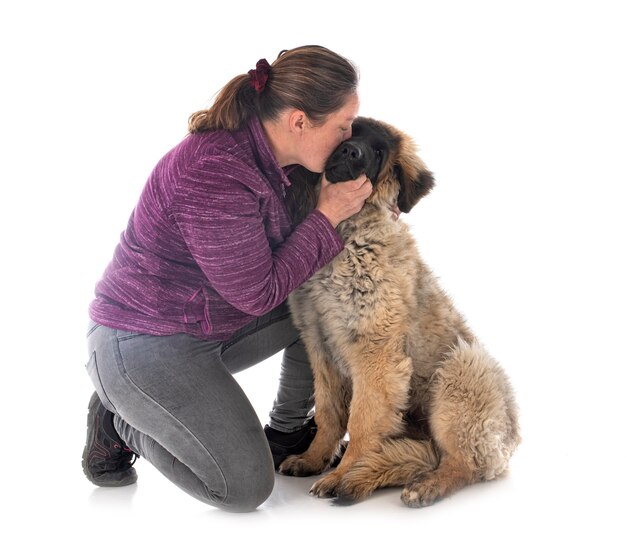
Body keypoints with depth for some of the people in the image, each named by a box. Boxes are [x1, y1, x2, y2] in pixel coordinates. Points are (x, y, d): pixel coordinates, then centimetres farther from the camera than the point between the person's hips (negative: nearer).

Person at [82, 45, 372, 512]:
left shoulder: (269, 156, -2)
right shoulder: (214, 175, -30)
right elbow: (257, 293, -23)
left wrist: (356, 204, -2)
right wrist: (326, 218, -17)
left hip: (211, 326, 9)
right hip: (144, 345, -9)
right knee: (245, 487, -12)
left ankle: (288, 433, 18)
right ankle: (122, 424, 8)